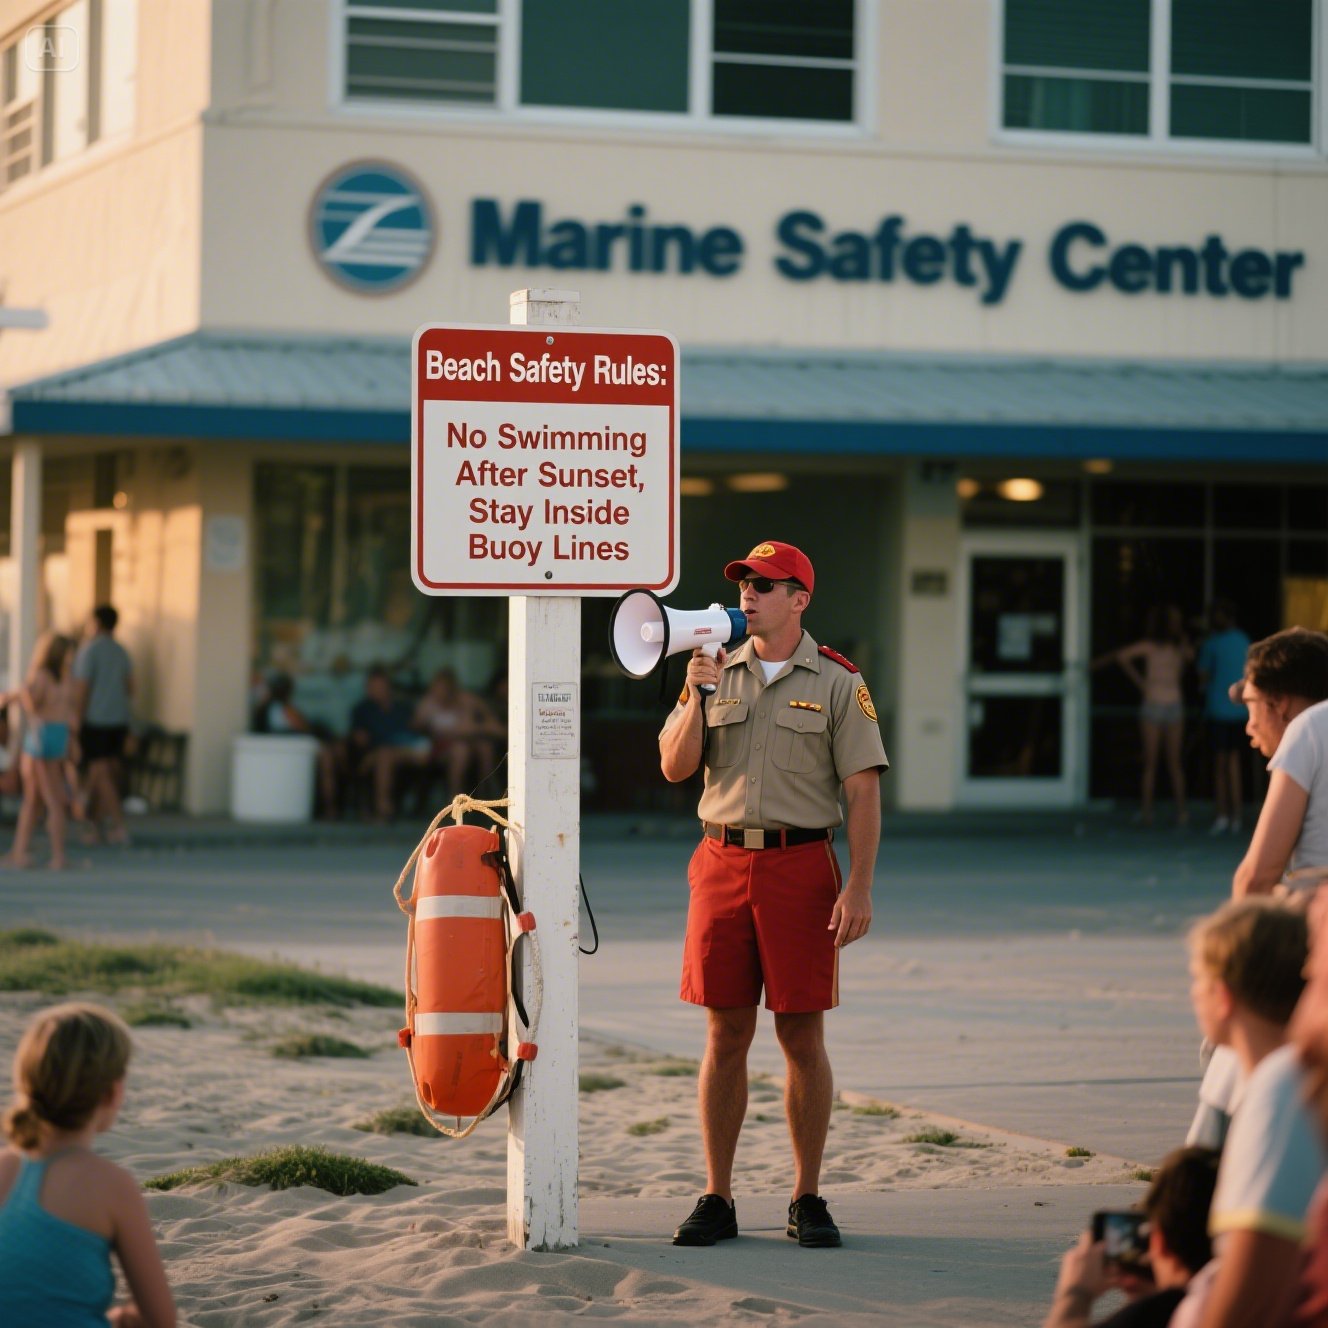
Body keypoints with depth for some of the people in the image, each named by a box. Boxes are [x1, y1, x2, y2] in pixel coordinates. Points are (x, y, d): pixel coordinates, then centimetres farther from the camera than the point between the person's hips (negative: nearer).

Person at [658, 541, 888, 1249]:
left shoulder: (837, 683, 1)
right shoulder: (717, 673, 11)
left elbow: (863, 791, -3)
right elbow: (675, 767, 7)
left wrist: (859, 889, -12)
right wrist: (696, 695, -8)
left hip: (801, 865, -3)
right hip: (722, 863, 3)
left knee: (802, 1036, 0)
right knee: (725, 1034, 4)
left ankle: (807, 1199, 9)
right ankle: (716, 1199, 9)